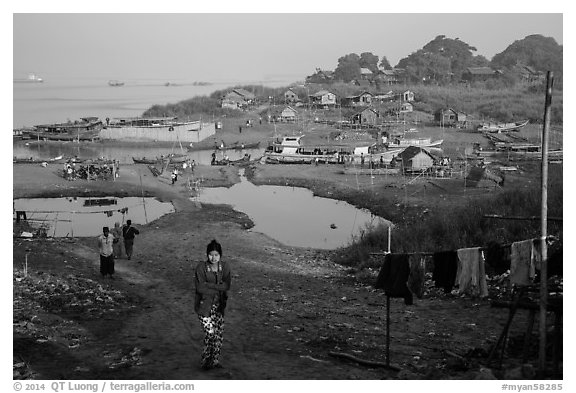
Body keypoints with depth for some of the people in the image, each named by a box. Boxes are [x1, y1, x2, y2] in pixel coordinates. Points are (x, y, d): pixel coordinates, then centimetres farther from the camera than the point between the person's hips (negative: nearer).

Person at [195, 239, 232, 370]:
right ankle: (205, 361, 8)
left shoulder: (225, 266, 0)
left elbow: (227, 285, -10)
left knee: (219, 333, 7)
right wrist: (218, 288, -15)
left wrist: (209, 285, -18)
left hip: (219, 305, 4)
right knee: (210, 333, -9)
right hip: (204, 305, -4)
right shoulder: (201, 267, -12)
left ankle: (215, 360, 23)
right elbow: (200, 288, -19)